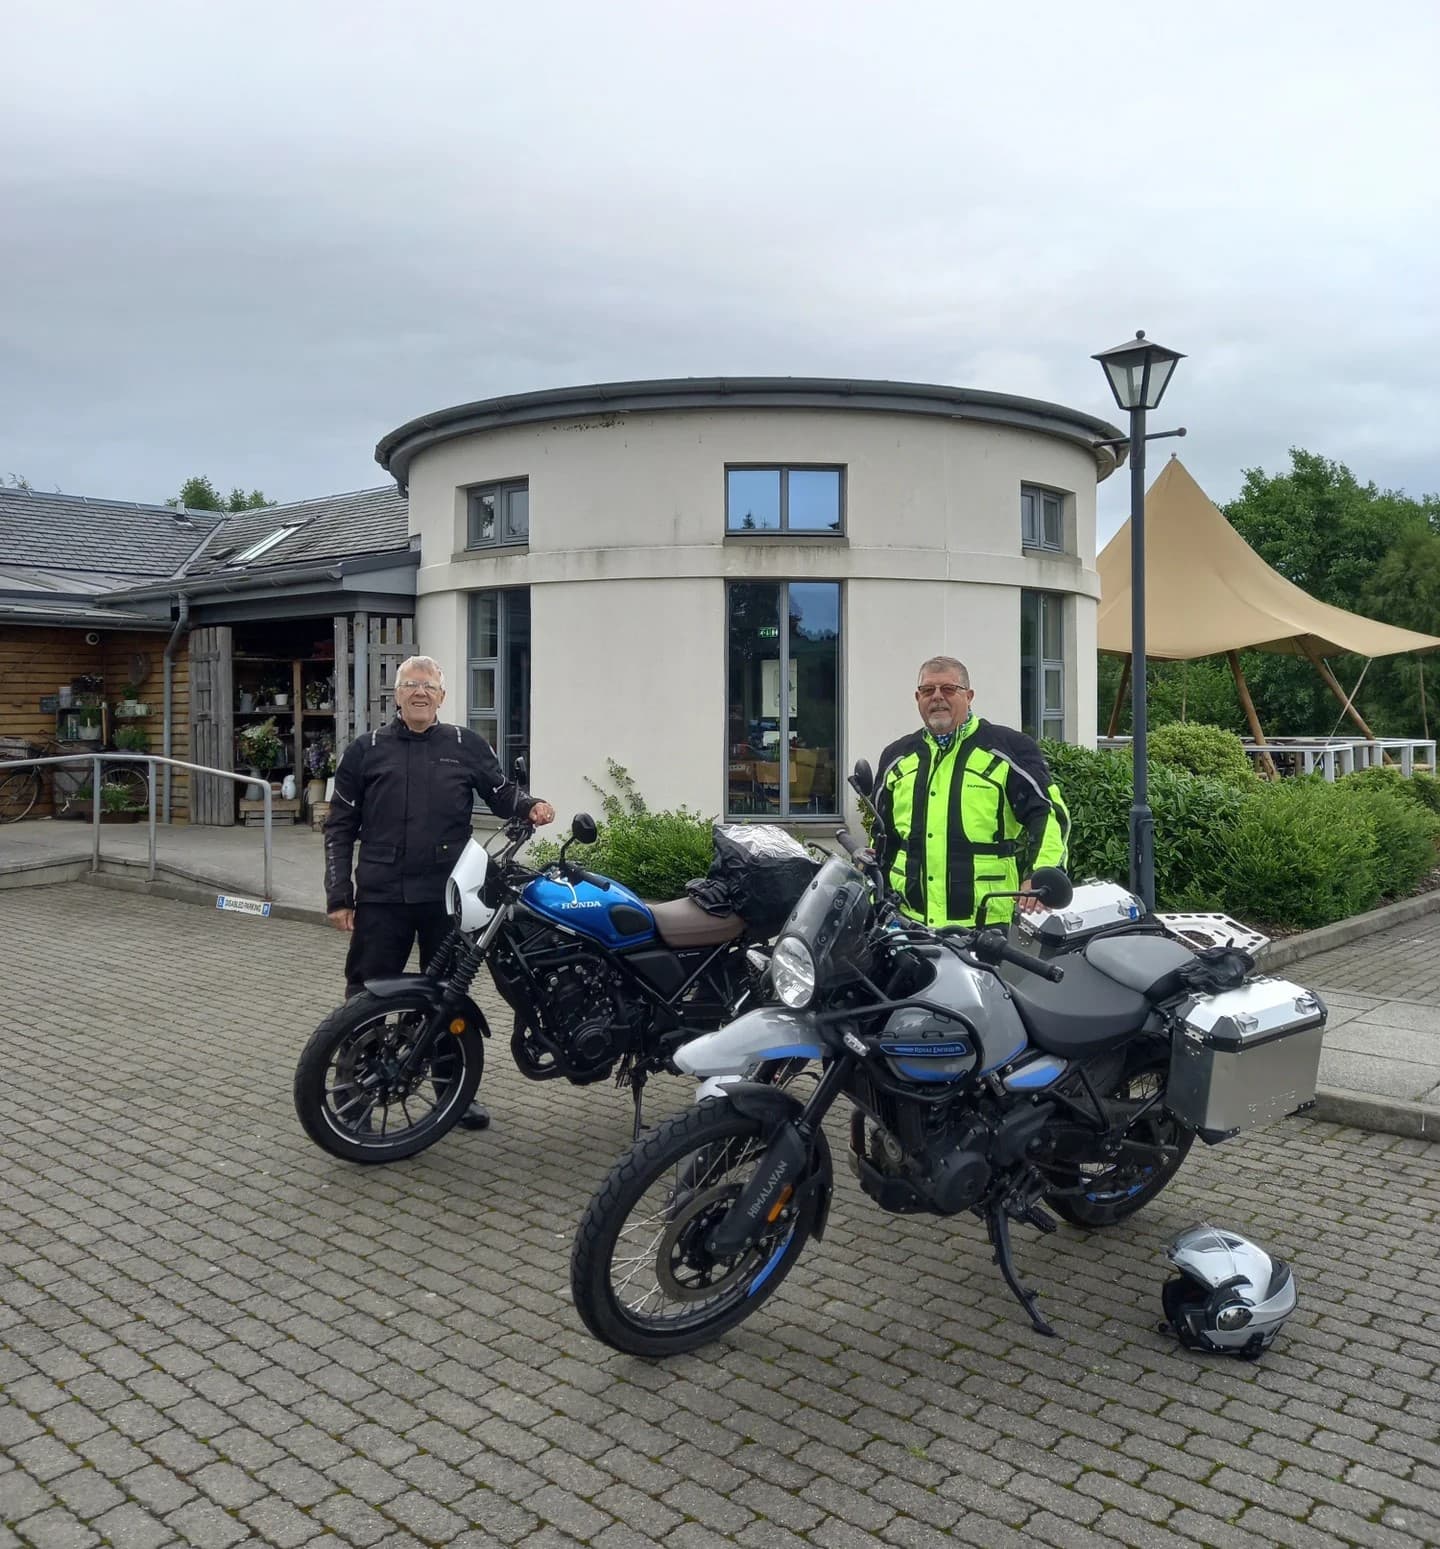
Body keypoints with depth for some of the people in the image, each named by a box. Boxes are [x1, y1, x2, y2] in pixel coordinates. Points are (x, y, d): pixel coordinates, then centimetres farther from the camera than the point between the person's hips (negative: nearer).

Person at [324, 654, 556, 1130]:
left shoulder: (467, 746, 8)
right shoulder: (366, 750, 7)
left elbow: (502, 792, 15)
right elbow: (340, 827, 8)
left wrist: (530, 806, -10)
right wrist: (339, 896, 2)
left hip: (447, 897, 1)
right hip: (381, 898, -1)